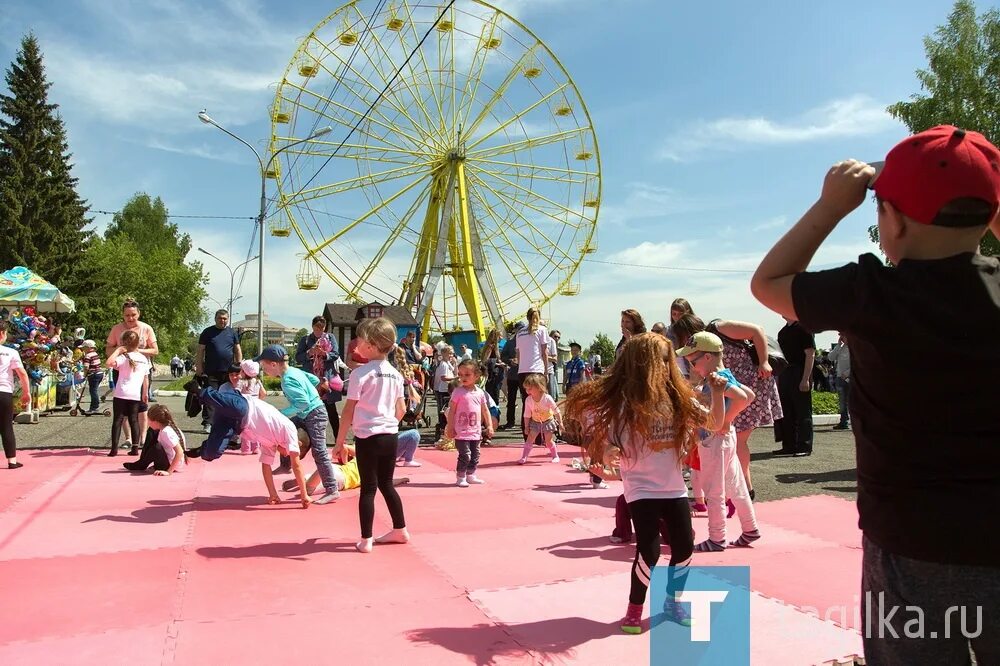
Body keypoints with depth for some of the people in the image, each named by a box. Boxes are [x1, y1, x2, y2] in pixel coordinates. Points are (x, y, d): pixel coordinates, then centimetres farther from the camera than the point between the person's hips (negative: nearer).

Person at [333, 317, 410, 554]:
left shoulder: (361, 373, -12)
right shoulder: (395, 374, 7)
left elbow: (349, 411, -12)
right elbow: (401, 410, 12)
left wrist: (340, 442, -6)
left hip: (368, 438, -6)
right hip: (391, 436, 6)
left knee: (368, 488, 3)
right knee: (386, 484, 19)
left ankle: (366, 540, 9)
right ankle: (400, 530, 28)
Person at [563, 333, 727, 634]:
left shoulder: (677, 398, 0)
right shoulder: (621, 402, -15)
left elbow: (714, 422, 5)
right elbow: (602, 439, -13)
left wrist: (717, 393, -9)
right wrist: (606, 454, -33)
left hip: (674, 487, 5)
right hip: (641, 488, -5)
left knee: (684, 548, 9)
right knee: (649, 551, -11)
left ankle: (672, 602, 35)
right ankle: (634, 609, 14)